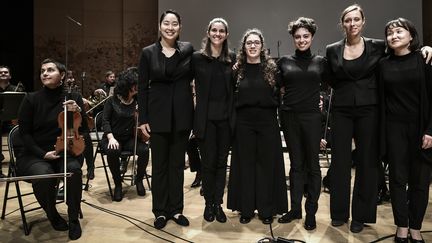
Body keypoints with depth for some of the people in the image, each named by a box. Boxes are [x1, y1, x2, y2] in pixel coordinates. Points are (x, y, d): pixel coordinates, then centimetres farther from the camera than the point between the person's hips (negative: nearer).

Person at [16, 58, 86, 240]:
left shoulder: (73, 97, 1)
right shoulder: (31, 99, -3)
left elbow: (85, 128, 0)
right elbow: (24, 133, -2)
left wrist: (78, 112, -20)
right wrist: (43, 153, -15)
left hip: (65, 152, 1)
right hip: (34, 155, 0)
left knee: (74, 170, -31)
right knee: (43, 174, -32)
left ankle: (73, 219, -9)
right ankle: (52, 216, -1)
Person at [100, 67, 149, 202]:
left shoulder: (138, 101, 3)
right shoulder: (112, 101, -2)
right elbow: (105, 121, -5)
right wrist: (111, 138, -21)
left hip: (130, 138, 2)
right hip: (113, 138, -2)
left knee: (144, 150, -28)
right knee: (113, 151, -35)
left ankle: (139, 179, -1)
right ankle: (118, 184, -10)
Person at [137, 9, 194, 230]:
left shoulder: (188, 50, 2)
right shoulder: (148, 52, 1)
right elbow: (142, 88, 0)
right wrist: (142, 119, -4)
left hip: (182, 114, 1)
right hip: (158, 114, 0)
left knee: (178, 163, 10)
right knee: (159, 164, 7)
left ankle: (176, 209, 24)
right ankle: (160, 211, 22)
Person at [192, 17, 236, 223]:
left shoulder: (232, 58, 7)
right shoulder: (197, 57, 0)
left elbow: (235, 88, 12)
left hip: (226, 117, 2)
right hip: (205, 117, -2)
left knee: (221, 162, 8)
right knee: (208, 162, 4)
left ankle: (218, 204, 21)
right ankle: (208, 203, 22)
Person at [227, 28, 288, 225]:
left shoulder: (271, 68, 2)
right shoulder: (237, 69, 5)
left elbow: (279, 94, 3)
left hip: (267, 122, 0)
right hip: (244, 123, 1)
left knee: (267, 164, 6)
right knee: (245, 164, 7)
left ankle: (266, 209, 19)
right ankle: (246, 208, 20)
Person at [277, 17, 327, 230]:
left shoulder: (320, 62, 6)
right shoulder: (284, 61, 7)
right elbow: (279, 88, 14)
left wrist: (321, 100, 3)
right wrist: (290, 100, 5)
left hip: (311, 117, -1)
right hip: (289, 117, 1)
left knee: (312, 165, 4)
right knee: (296, 164, 9)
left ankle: (311, 212, 17)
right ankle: (295, 209, 21)